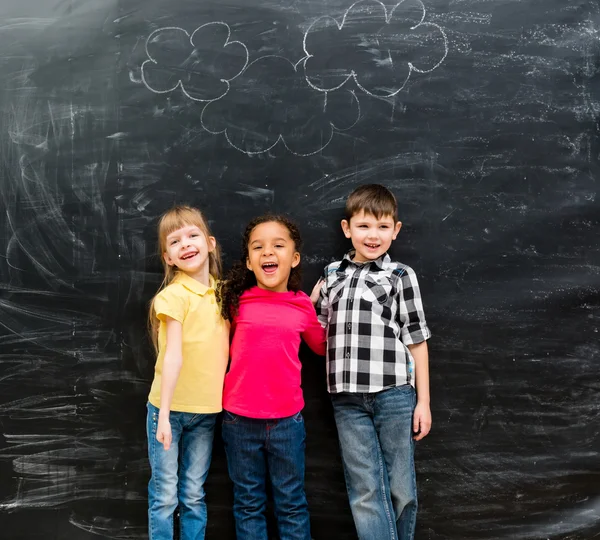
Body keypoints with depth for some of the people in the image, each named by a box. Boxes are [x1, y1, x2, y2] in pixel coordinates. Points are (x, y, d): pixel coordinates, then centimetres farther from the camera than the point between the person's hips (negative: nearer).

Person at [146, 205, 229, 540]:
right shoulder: (174, 295, -12)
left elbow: (225, 348, 9)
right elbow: (173, 356, -18)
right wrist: (164, 416, -20)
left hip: (206, 410, 4)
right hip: (171, 407, -4)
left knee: (194, 494, 14)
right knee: (165, 495, 5)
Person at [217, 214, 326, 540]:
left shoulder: (303, 305, -2)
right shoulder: (235, 300, -6)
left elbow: (322, 346, 15)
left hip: (287, 419, 1)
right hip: (239, 418, 0)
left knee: (291, 503, 13)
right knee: (248, 503, 14)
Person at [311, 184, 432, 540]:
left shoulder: (401, 276, 1)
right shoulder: (332, 275, 11)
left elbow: (416, 340, 1)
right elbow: (321, 336, 20)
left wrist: (424, 401, -2)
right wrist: (315, 298, 3)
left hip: (394, 394, -2)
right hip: (348, 398, 2)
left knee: (400, 486, 8)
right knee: (366, 490, 3)